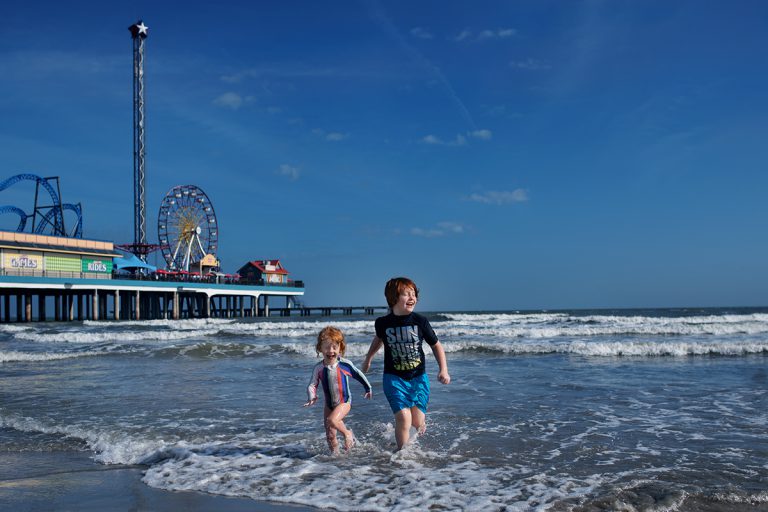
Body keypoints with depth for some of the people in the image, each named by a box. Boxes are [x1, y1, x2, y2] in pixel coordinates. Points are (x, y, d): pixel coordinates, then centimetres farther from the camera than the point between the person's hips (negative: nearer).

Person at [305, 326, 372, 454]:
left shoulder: (345, 364, -15)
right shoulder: (318, 368, -10)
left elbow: (358, 375, 2)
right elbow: (312, 385, -7)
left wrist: (368, 388, 15)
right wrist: (312, 397, -28)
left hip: (344, 402, -3)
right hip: (329, 404, 3)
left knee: (332, 420, -28)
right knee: (330, 436, 6)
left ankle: (347, 433, -1)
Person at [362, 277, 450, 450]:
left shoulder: (420, 321, -7)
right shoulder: (383, 323, -5)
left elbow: (436, 346, 4)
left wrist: (443, 370, -9)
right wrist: (368, 359, 32)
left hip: (418, 377, 1)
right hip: (394, 378, -1)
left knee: (418, 421, 0)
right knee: (403, 419, -16)